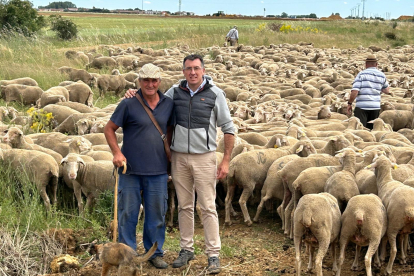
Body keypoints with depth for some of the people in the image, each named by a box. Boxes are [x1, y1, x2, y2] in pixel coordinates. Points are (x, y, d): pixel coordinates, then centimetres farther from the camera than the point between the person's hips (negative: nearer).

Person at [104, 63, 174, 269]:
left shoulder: (168, 104, 5)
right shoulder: (129, 104, -6)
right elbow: (109, 129, -1)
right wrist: (117, 152, -13)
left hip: (158, 171, 3)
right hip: (131, 169, -3)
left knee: (157, 214, 10)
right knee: (128, 213, 4)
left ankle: (155, 252, 23)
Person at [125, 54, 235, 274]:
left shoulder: (215, 94, -6)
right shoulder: (175, 92, 3)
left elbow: (228, 129, -3)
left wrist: (226, 161, -7)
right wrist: (135, 95, 0)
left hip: (204, 158, -3)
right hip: (179, 157, 3)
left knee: (208, 207, -1)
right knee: (184, 206, 12)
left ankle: (213, 254, 4)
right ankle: (186, 249, 23)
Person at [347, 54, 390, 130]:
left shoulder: (361, 74, -4)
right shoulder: (382, 75, 8)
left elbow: (354, 91, -13)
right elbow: (387, 91, 21)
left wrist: (349, 103, -3)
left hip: (362, 106, -4)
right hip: (375, 106, 4)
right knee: (371, 128, 12)